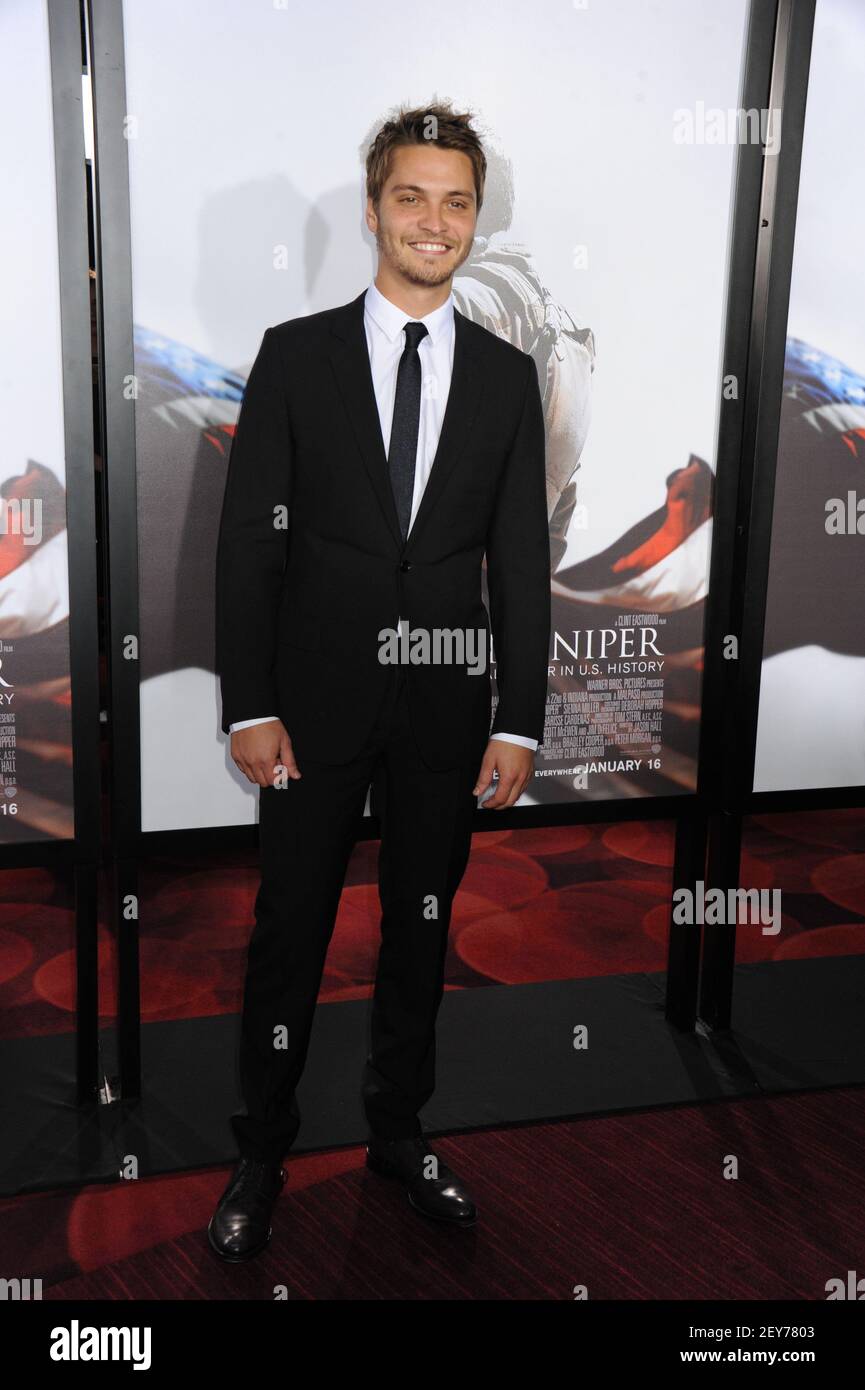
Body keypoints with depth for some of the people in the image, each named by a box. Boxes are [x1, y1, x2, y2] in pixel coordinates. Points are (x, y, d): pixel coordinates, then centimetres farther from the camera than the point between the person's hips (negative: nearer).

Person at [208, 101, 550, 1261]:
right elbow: (247, 538, -3)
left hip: (446, 706, 2)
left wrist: (520, 721, -2)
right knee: (289, 932, 7)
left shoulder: (506, 376, 5)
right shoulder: (296, 354, 0)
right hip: (318, 697, -2)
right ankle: (262, 1154, 26)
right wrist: (249, 705, -9)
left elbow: (520, 559, 4)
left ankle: (398, 1131, 33)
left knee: (423, 928, 14)